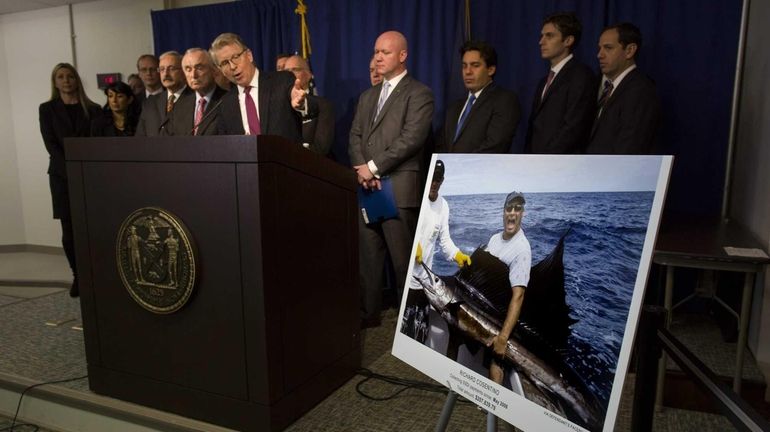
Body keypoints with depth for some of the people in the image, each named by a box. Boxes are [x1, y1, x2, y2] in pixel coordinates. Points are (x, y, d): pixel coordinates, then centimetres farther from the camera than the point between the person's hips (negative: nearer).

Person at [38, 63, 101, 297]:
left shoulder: (93, 109, 9)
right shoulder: (47, 109, 9)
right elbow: (51, 144, 0)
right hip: (62, 176, 0)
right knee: (70, 230, -1)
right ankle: (78, 276, 10)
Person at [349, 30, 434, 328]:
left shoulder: (419, 93, 1)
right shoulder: (367, 96, 23)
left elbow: (411, 138, -12)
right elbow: (355, 136, 15)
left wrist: (373, 167, -13)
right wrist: (361, 169, -5)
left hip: (399, 187, -6)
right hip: (367, 188, 6)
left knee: (403, 258, -3)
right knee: (368, 255, 8)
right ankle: (368, 312, 18)